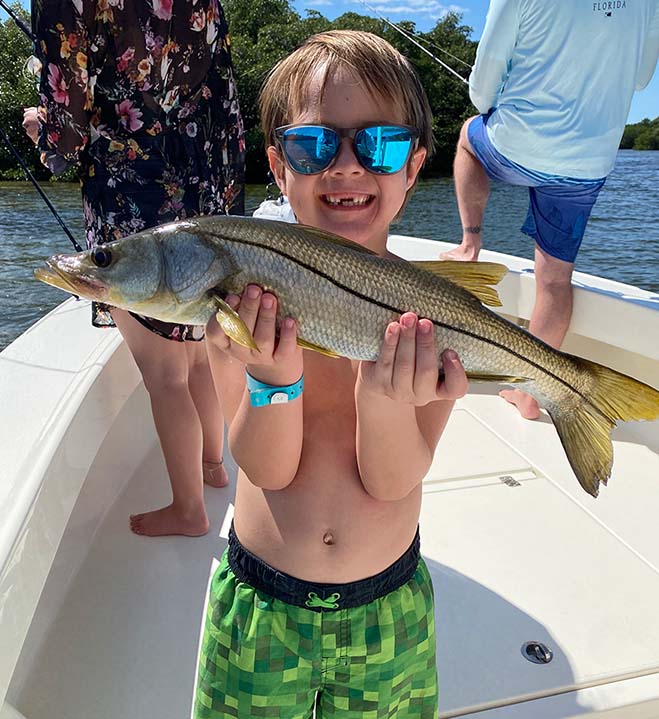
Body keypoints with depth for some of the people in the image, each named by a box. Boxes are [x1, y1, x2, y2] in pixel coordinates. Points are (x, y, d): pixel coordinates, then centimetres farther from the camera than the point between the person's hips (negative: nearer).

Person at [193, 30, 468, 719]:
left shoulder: (430, 308, -14)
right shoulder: (243, 293, -14)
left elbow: (392, 480, -17)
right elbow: (268, 469, -16)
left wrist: (385, 399, -36)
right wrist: (274, 377, -34)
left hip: (390, 609, 1)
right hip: (258, 604, 0)